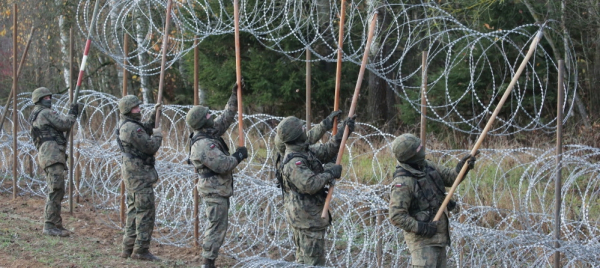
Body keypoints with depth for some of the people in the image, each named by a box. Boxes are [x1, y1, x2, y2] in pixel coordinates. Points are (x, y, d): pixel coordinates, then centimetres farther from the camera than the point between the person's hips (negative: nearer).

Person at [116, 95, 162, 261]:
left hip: (131, 173, 10)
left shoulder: (125, 125, 11)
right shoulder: (132, 128, -20)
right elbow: (150, 147, -20)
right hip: (140, 174, -10)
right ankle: (141, 250, -5)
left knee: (134, 210, 15)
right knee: (146, 212, -7)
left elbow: (146, 130, 25)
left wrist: (154, 115, 17)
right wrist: (158, 134, -3)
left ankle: (129, 248, 19)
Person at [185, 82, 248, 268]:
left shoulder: (210, 133, 6)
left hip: (217, 189, 10)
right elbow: (222, 165, -27)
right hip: (214, 190, -10)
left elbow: (225, 119, 18)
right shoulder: (203, 144, -23)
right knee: (217, 227, -7)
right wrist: (239, 156, -13)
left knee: (216, 225, 14)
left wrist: (234, 97, 15)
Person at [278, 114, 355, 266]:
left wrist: (343, 131, 11)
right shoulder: (294, 162, -23)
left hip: (303, 215, 10)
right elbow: (309, 185, -34)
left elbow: (327, 150, 17)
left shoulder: (305, 151, 7)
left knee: (303, 256, 20)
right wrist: (329, 173, -22)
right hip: (308, 217, -10)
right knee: (314, 259, -5)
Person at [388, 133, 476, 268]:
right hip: (422, 240, -9)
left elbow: (450, 177, 10)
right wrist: (421, 228, -24)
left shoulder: (427, 166, 3)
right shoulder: (402, 182, -22)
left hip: (439, 236, 9)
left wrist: (462, 166, -10)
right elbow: (396, 216, -23)